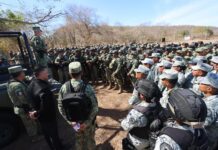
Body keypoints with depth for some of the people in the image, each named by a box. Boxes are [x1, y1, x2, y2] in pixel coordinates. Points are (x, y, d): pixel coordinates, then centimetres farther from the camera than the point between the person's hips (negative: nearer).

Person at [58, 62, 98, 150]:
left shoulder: (64, 87, -18)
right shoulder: (87, 88, -29)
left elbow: (60, 106, -10)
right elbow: (95, 108, -27)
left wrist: (69, 121, -5)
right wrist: (87, 123, -16)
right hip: (88, 119, -3)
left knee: (78, 139, 31)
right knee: (90, 139, 26)